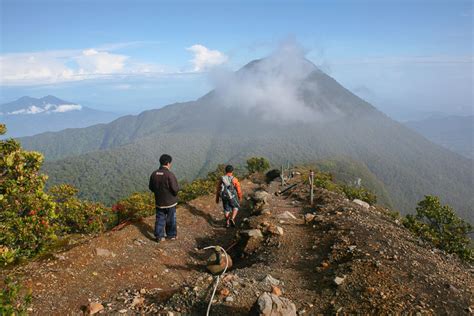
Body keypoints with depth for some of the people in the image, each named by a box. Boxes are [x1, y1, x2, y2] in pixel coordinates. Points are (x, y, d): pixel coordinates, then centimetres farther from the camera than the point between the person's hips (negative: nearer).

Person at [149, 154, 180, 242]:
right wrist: (177, 187, 0)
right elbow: (175, 189, -22)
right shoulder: (169, 175, -23)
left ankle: (159, 236, 20)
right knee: (171, 219, 13)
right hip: (170, 202, -4)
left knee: (160, 219, 15)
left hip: (159, 202, 4)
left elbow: (151, 187, 4)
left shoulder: (154, 174, -6)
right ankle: (171, 235, 27)